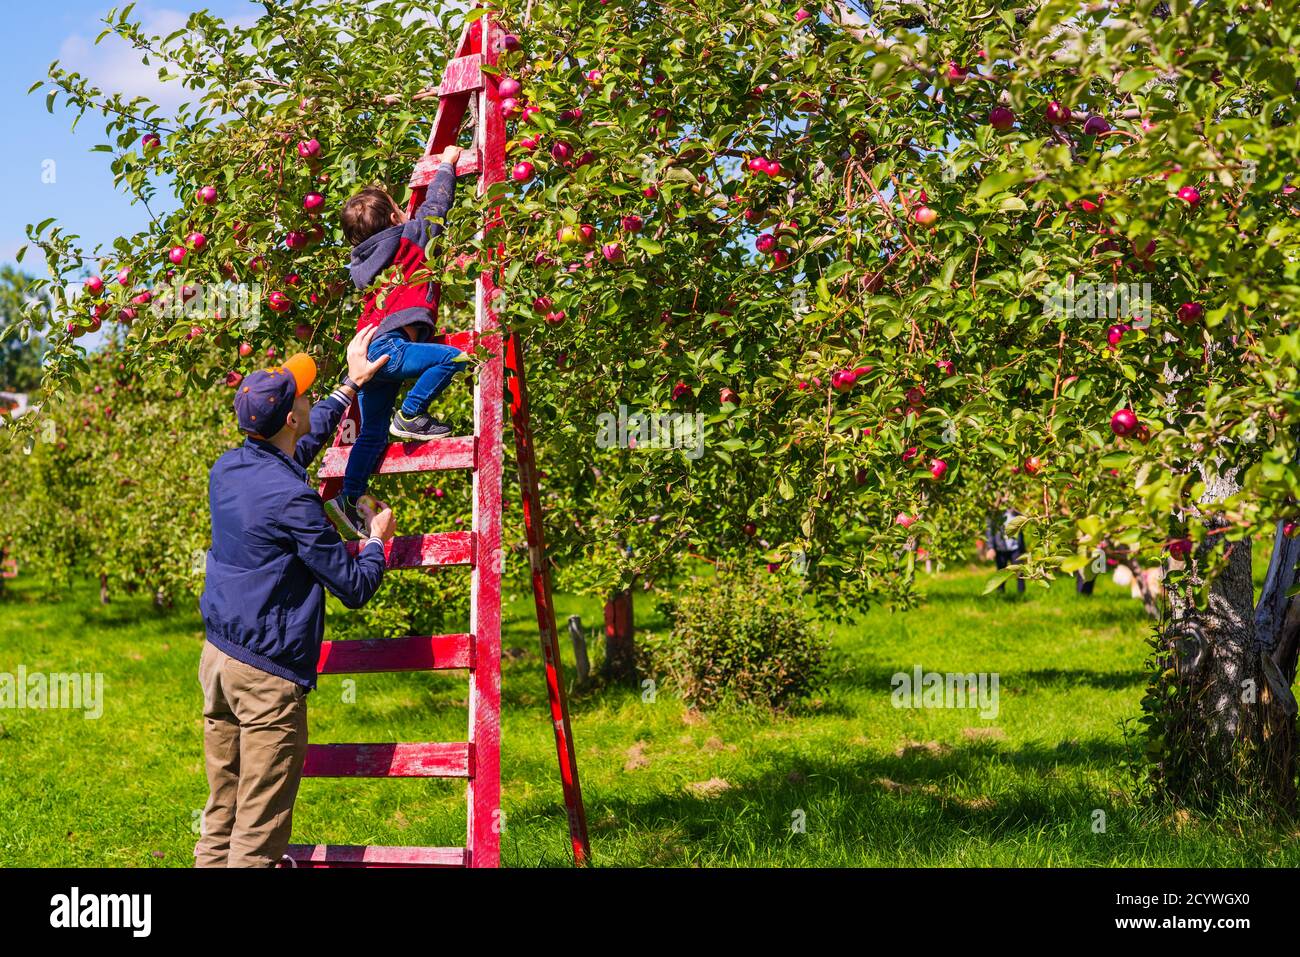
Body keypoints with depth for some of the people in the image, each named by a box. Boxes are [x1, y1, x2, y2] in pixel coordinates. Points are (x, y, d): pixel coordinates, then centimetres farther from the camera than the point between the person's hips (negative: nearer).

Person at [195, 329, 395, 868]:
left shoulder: (227, 469, 6)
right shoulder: (292, 499, -19)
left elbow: (302, 444, 27)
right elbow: (355, 588, -13)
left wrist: (352, 386, 34)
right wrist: (378, 538, 6)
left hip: (216, 658, 9)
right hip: (267, 673, -8)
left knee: (219, 819, 14)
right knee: (258, 835, -2)